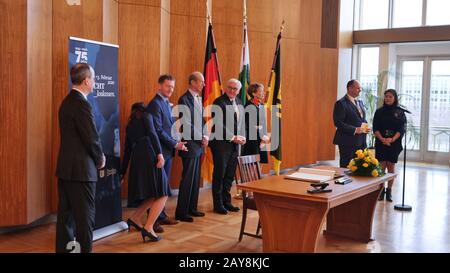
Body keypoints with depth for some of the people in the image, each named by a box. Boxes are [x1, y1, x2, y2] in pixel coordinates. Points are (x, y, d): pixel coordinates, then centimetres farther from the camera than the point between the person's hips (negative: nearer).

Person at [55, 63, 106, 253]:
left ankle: (63, 248, 22)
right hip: (80, 169, -9)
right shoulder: (82, 104, -18)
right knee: (85, 216, 0)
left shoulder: (67, 101, 11)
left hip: (65, 168, 9)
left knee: (66, 214, 14)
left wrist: (97, 156, 10)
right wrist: (100, 159, -1)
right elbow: (92, 138, -18)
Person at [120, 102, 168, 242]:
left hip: (136, 159, 7)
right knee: (162, 195, -6)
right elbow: (152, 134, -9)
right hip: (149, 155, -7)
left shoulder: (130, 124, 27)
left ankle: (134, 218, 9)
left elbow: (127, 150, 26)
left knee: (153, 194, 16)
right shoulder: (146, 116, 11)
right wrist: (160, 153, -18)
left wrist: (123, 173, 28)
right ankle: (148, 228, -16)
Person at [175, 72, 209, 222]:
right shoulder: (184, 99, -13)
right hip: (190, 144, -8)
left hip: (199, 144, 8)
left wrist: (205, 136, 2)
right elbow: (186, 125, -17)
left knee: (196, 179, 13)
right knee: (188, 179, -3)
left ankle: (192, 208, 23)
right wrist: (202, 138, -12)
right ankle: (181, 212, 6)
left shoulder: (198, 98, 13)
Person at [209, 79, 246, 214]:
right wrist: (232, 137, -16)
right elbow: (219, 124, -16)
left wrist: (242, 137, 1)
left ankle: (226, 202, 23)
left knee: (230, 175, 12)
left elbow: (242, 121, 17)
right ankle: (218, 204, 12)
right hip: (221, 143, -7)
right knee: (219, 174, 2)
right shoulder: (219, 102, -10)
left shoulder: (239, 102, 14)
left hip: (235, 144, 7)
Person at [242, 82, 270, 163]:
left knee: (261, 162, 9)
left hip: (261, 141, 8)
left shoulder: (261, 106, 11)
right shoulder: (249, 107, -13)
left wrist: (265, 137, 2)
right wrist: (262, 137, -12)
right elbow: (250, 126, -16)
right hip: (252, 141, -8)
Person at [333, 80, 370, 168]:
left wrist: (366, 127, 3)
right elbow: (338, 123, -16)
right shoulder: (341, 103, -9)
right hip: (348, 142, -8)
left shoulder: (360, 102, 17)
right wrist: (355, 130, -21)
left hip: (361, 142, 8)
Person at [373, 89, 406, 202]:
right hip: (381, 143, 0)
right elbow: (375, 128, 1)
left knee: (391, 167, 4)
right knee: (381, 166, -3)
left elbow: (401, 129, -2)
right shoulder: (379, 111, 7)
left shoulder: (400, 112, 4)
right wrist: (382, 139, -16)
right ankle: (380, 190, 5)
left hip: (394, 143, 0)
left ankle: (389, 191, 12)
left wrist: (392, 139, -18)